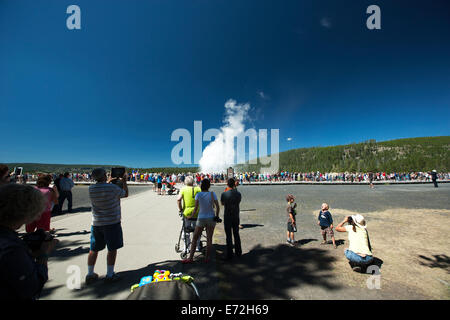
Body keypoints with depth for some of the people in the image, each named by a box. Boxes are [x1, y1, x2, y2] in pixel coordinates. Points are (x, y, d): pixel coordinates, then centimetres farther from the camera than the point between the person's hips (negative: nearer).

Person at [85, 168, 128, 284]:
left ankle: (90, 275, 29)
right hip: (112, 222, -5)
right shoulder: (113, 188, -17)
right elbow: (125, 194, 1)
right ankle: (110, 275, 18)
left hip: (96, 223, 5)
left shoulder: (91, 188, -3)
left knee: (94, 249, 17)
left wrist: (108, 182, 27)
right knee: (112, 249, 8)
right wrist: (124, 181, 13)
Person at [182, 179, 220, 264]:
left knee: (194, 238, 10)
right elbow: (217, 207, -7)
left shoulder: (198, 195, -8)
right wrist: (217, 216, 6)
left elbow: (196, 208, -8)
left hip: (201, 218, 0)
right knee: (209, 239, 10)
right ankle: (207, 258, 17)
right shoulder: (212, 194, -7)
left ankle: (190, 258, 13)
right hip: (211, 218, 1)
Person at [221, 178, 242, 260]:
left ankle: (229, 254, 13)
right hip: (236, 217, 3)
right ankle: (238, 252, 27)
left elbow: (222, 204, 3)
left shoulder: (224, 194, -14)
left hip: (227, 217, -3)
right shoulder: (238, 194, -7)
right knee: (236, 234, 17)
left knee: (228, 236, 6)